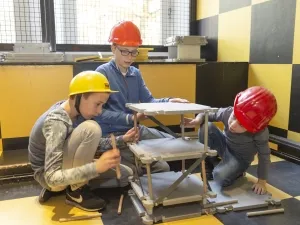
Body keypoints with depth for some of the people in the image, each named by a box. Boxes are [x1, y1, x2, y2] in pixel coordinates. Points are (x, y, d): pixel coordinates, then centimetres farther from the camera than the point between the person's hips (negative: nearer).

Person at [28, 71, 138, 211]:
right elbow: (52, 177, -34)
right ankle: (76, 191, -12)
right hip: (48, 176, -8)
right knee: (91, 129, -30)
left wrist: (121, 140, -9)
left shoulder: (74, 111, -6)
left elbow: (90, 143, 5)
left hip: (63, 166, 8)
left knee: (126, 175, 3)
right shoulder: (56, 122, -31)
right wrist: (96, 167, -44)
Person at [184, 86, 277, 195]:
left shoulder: (260, 133, -36)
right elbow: (208, 114, -11)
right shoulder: (227, 112, -29)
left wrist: (262, 181, -16)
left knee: (220, 177, -30)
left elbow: (264, 156, -22)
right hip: (224, 145, 4)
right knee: (206, 127, -26)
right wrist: (198, 119, -33)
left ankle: (237, 172, 6)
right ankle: (207, 161, -2)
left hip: (240, 158, -3)